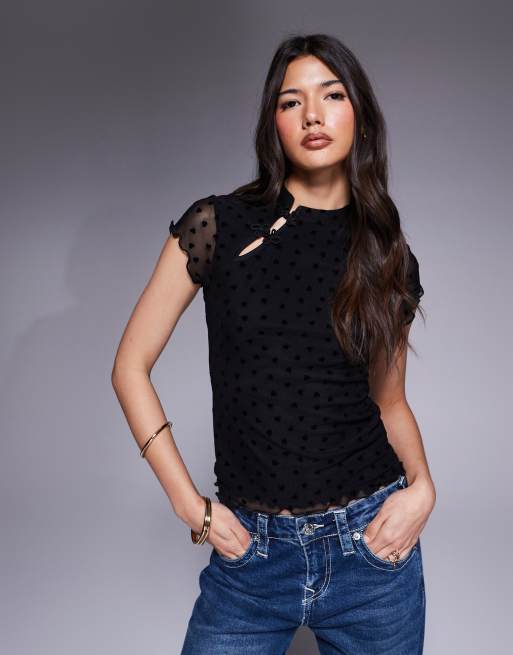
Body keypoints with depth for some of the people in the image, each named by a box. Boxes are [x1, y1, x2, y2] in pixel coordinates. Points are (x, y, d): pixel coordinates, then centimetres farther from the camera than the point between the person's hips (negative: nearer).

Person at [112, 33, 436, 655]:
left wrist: (422, 486, -6)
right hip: (252, 553, -2)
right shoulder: (218, 224, -6)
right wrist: (191, 506, -6)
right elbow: (131, 366, -3)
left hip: (370, 544, 3)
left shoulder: (387, 256, 2)